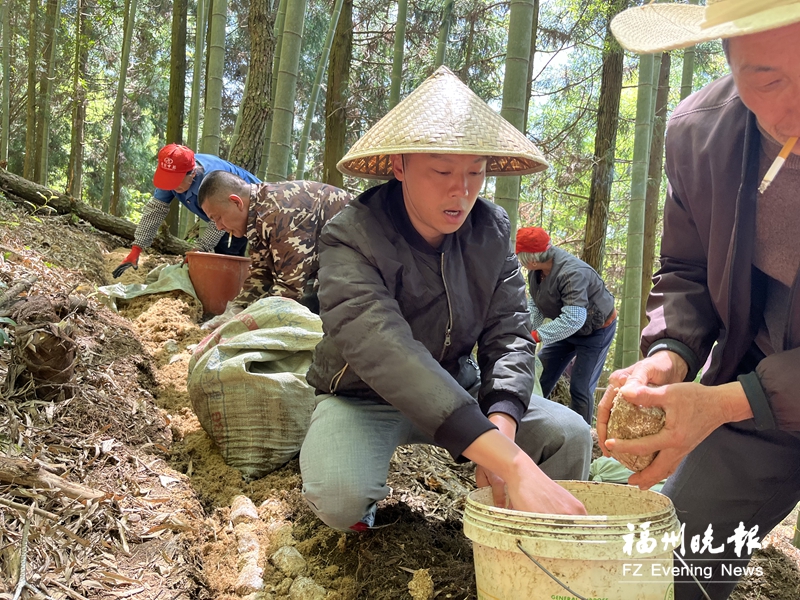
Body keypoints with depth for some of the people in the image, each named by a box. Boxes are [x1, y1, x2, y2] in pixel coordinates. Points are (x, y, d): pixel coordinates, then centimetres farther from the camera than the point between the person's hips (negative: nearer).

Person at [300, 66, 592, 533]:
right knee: (340, 492, -34)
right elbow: (388, 354, -42)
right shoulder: (351, 240, -28)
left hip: (457, 389, 4)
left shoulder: (492, 230, -9)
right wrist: (513, 466, -52)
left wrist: (501, 421, -35)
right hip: (363, 398, -4)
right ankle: (360, 513, 4)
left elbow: (509, 335, -11)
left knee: (570, 435, -17)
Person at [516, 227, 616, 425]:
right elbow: (535, 306, -9)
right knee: (539, 380, 7)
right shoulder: (536, 270, -14)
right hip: (567, 328, 8)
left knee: (580, 389, -10)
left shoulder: (571, 273, -38)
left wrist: (535, 336, -43)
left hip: (596, 330, -8)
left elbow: (573, 318, -44)